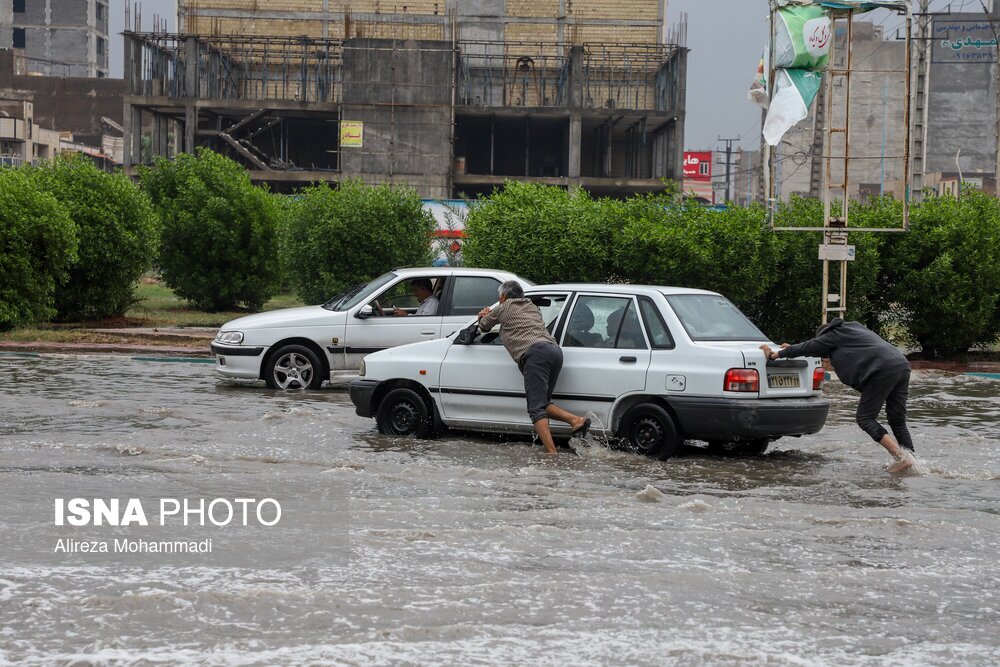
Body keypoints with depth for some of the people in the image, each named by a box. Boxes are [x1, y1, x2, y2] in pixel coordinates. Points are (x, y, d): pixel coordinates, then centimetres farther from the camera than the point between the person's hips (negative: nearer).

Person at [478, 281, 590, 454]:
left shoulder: (503, 309, 15)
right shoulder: (532, 307, 33)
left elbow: (483, 326, 30)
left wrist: (485, 316, 54)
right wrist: (490, 316, 56)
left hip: (534, 352, -7)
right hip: (555, 349, 7)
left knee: (536, 408, -11)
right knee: (543, 403, 16)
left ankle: (551, 453, -24)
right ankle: (576, 420, -5)